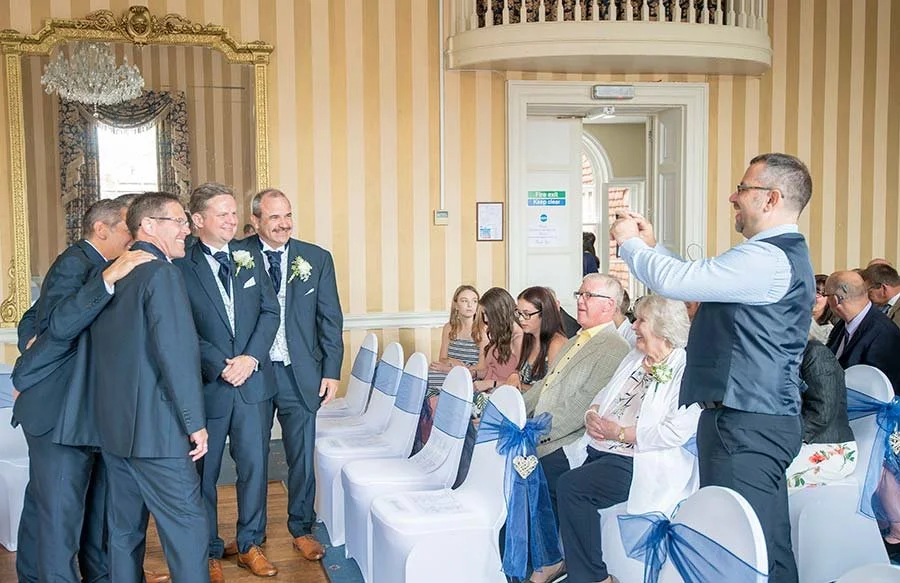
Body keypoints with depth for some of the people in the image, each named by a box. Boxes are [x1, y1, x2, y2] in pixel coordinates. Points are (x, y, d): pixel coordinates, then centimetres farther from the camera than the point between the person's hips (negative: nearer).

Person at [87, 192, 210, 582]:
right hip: (154, 428, -8)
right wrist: (195, 422, -15)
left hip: (111, 423, 9)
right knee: (186, 526, -1)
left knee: (125, 526, 16)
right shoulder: (161, 273, -15)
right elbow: (178, 353, -20)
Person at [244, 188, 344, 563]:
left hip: (299, 374, 1)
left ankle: (301, 530, 26)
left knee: (302, 457, 9)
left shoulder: (317, 259, 2)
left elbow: (330, 319, 3)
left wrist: (331, 371, -1)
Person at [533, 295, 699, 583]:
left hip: (636, 461, -9)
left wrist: (621, 433, -17)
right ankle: (552, 559, 10)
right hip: (596, 449, 9)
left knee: (571, 485, -29)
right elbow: (602, 397, 22)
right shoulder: (634, 358, 18)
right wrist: (592, 415, -2)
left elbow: (677, 432, -21)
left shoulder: (685, 370, -10)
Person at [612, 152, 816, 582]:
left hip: (745, 424, -11)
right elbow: (697, 279, 25)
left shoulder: (768, 258, -18)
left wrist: (630, 242, -4)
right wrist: (651, 245, 18)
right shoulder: (780, 254, 17)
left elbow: (676, 281, -21)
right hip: (762, 417, 11)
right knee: (769, 545, 17)